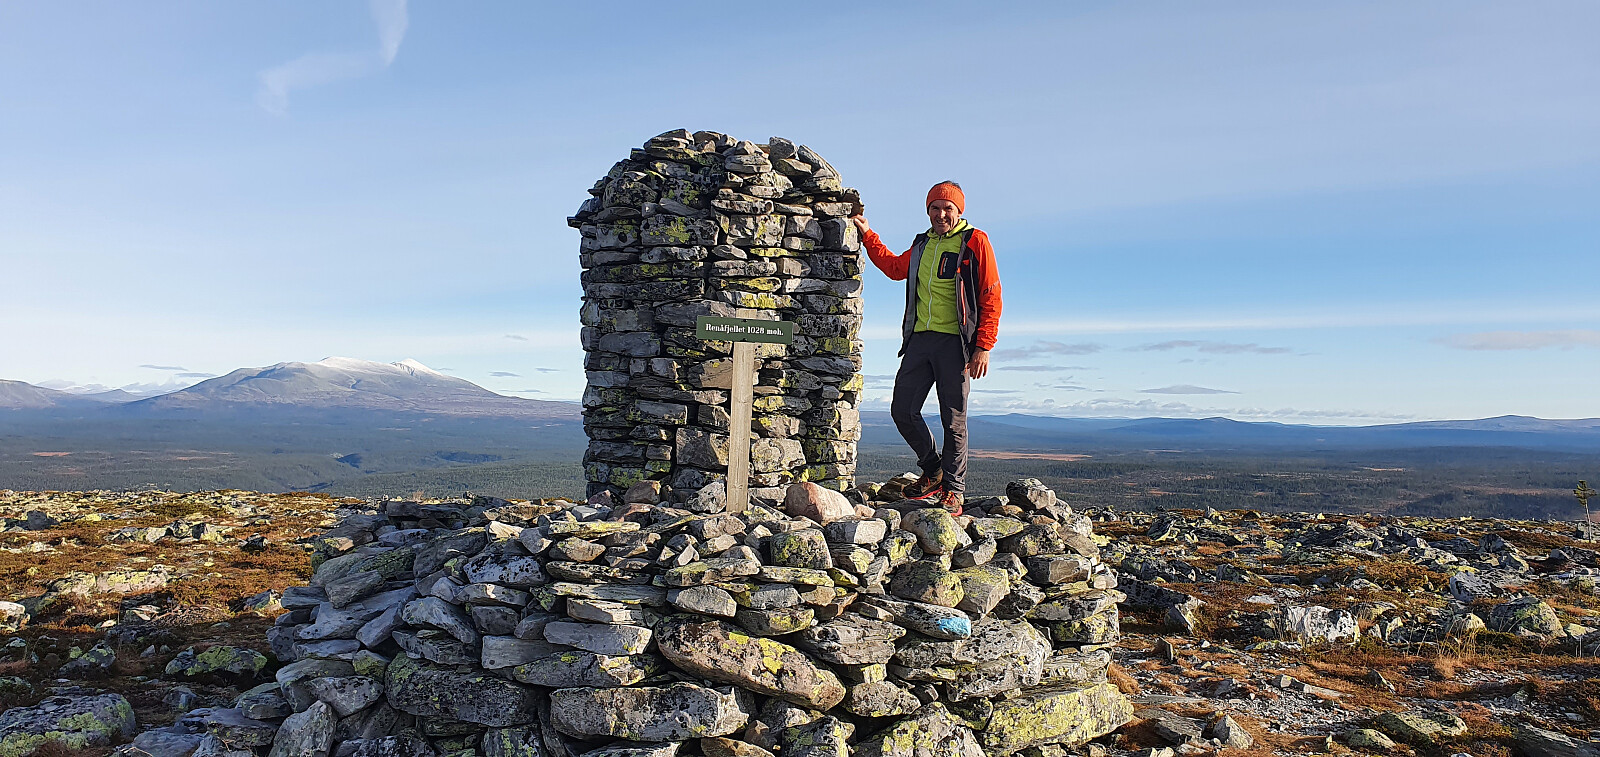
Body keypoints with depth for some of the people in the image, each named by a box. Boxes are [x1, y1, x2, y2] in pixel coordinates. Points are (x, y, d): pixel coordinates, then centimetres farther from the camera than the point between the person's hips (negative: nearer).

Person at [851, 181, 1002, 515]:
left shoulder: (975, 242, -1)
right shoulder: (922, 245, 17)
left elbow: (991, 298, -5)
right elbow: (894, 267, 37)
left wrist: (983, 347, -12)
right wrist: (867, 234, 32)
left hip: (954, 342, -6)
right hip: (920, 338, 6)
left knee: (953, 420, -1)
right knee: (903, 411, 4)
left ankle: (953, 490, 11)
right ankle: (933, 471, 23)